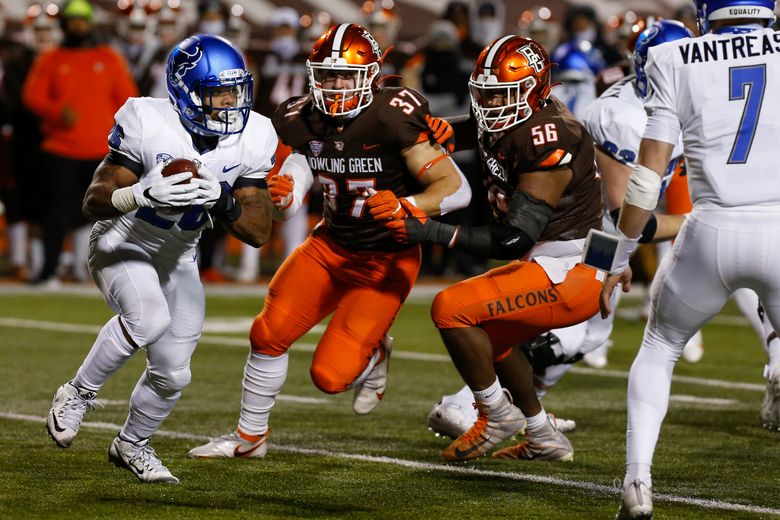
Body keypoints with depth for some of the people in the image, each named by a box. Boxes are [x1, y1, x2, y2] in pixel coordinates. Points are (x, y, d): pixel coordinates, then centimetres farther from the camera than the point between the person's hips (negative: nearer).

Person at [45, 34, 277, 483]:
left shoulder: (249, 142, -14)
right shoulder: (149, 126, -27)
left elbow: (260, 232, -11)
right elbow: (94, 201, -24)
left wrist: (223, 201, -30)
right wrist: (142, 195, -44)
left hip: (177, 260, 5)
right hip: (122, 245, -5)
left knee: (172, 375, 8)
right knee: (150, 319, -34)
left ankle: (132, 445, 37)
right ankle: (79, 394, -11)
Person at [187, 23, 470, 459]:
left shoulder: (392, 120, -23)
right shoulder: (302, 121, -6)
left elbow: (457, 189, -23)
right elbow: (291, 201, -1)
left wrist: (405, 207, -40)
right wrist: (281, 194, -25)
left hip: (386, 262, -5)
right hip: (331, 246, 5)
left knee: (330, 376, -13)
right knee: (270, 333, -3)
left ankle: (374, 355, 23)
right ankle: (250, 436, 19)